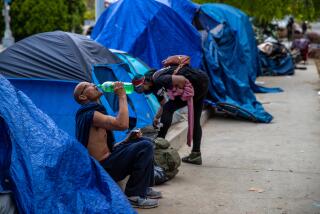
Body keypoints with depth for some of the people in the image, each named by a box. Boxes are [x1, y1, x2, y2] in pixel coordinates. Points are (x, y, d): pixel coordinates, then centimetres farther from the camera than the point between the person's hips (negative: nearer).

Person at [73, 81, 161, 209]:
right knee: (145, 147, -18)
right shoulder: (90, 114, -17)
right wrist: (122, 96, -19)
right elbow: (122, 124, -30)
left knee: (142, 141, 16)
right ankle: (134, 196, -14)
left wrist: (128, 140, 7)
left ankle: (144, 188, 15)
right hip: (103, 169, -10)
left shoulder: (91, 112, 15)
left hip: (104, 162, 10)